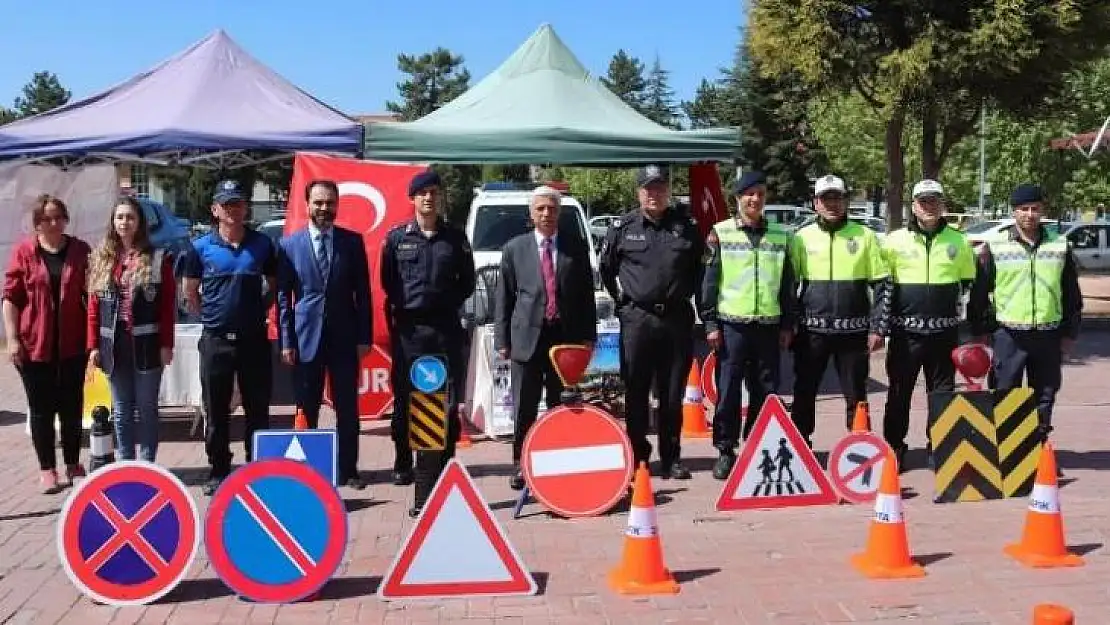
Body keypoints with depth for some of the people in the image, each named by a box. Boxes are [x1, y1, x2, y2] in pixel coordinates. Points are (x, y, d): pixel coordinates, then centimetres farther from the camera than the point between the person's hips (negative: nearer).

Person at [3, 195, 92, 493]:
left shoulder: (80, 251, 2)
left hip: (72, 345, 1)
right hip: (34, 345, -1)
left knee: (72, 407, 9)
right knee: (41, 409, 7)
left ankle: (73, 464, 23)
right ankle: (47, 469, 16)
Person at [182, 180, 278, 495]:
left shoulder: (263, 244, 3)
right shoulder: (201, 247, 1)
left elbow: (274, 285, 13)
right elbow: (190, 292, 11)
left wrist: (258, 312, 3)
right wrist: (211, 315, 5)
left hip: (254, 338, 0)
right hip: (216, 340, 0)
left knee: (257, 410, 5)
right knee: (216, 412, 7)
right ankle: (218, 471, 18)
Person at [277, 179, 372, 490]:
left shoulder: (353, 241, 5)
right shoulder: (289, 244, 3)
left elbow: (363, 292, 5)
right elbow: (283, 297, 3)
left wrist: (364, 337, -1)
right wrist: (286, 341, -3)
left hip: (345, 337, 1)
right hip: (306, 337, 0)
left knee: (348, 409, 5)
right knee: (306, 410, 6)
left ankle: (348, 469, 15)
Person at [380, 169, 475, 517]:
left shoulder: (455, 237, 7)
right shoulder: (397, 237, 5)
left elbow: (468, 281, 12)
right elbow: (387, 282, 8)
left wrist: (449, 304, 3)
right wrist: (401, 309, 2)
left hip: (446, 331, 0)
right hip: (407, 330, 0)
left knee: (446, 406, -2)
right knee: (405, 401, 7)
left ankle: (433, 483, 3)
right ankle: (403, 462, 24)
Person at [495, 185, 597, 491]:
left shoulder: (576, 246, 9)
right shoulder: (514, 248, 7)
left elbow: (586, 292, 9)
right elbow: (504, 297, 7)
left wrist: (588, 335, 3)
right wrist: (502, 340, 1)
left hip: (567, 337, 1)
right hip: (527, 337, -1)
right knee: (523, 409, 2)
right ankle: (521, 465, 12)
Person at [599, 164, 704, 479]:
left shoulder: (687, 226, 5)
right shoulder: (623, 227, 2)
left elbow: (700, 266, 16)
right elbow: (605, 267, 12)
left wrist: (687, 295, 9)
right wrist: (622, 300, 10)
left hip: (677, 319, 1)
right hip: (636, 319, -1)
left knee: (673, 394, 7)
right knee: (636, 393, 3)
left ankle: (671, 458, 16)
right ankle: (638, 457, 12)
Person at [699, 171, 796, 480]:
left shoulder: (780, 235, 10)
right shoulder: (720, 233, 1)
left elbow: (787, 284, 13)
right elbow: (709, 281, 0)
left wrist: (787, 325, 8)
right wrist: (710, 323, -6)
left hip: (769, 324, 3)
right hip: (731, 323, -3)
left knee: (767, 391, 7)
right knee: (728, 391, 0)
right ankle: (726, 451, 10)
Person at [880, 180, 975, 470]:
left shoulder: (958, 241, 6)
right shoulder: (895, 240, 1)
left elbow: (968, 283, 16)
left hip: (944, 331, 1)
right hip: (905, 331, -1)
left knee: (942, 392, 8)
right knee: (899, 392, 4)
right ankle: (894, 447, 14)